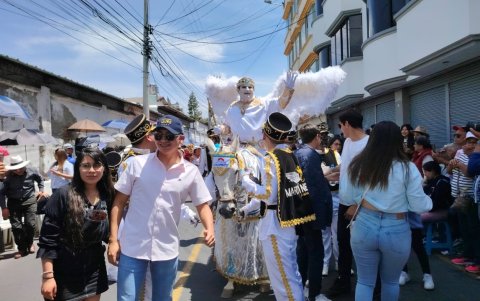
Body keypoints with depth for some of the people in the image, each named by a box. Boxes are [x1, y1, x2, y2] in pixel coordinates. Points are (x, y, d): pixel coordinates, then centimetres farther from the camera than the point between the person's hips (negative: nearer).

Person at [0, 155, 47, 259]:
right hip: (14, 203, 0)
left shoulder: (31, 172, -6)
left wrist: (41, 191, 11)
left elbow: (40, 180, 17)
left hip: (30, 201, 0)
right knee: (16, 226, -1)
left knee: (30, 224, -6)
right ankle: (22, 249, 14)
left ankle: (30, 243, 22)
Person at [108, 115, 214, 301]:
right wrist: (113, 240, -4)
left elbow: (202, 205, 4)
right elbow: (119, 202, -1)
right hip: (132, 248, -1)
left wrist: (209, 229, -16)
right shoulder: (137, 163, -6)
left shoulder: (191, 172, -3)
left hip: (167, 250, 2)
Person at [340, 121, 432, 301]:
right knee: (391, 281, 22)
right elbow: (419, 206, -4)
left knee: (364, 281, 13)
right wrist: (428, 201, 18)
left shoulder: (358, 165, -4)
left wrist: (343, 177, 21)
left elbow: (346, 199, 4)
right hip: (396, 231, -1)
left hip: (364, 227, 1)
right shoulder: (407, 168, -11)